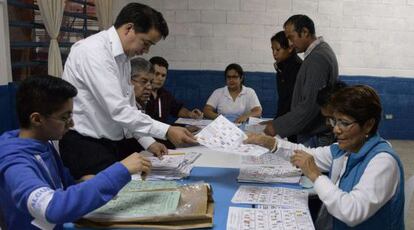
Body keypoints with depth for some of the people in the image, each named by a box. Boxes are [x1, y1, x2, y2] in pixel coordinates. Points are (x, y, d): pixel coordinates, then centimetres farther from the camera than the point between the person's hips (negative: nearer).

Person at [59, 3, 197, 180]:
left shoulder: (123, 58, 8)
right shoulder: (94, 51, -20)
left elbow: (128, 106, 14)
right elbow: (118, 110, -26)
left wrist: (148, 142, 7)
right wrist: (166, 131, -25)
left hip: (108, 144, 8)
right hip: (85, 146, -8)